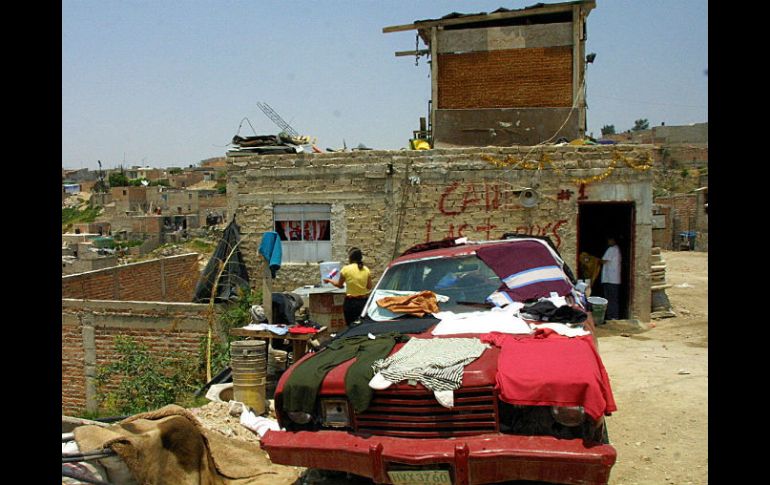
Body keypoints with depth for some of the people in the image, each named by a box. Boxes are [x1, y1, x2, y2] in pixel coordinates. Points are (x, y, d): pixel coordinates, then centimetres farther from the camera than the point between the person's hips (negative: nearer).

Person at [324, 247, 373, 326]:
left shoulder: (346, 269, -9)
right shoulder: (366, 270, -1)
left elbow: (339, 285, 4)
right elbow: (369, 287, 5)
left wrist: (329, 280, 21)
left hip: (351, 302, -3)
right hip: (364, 301, 3)